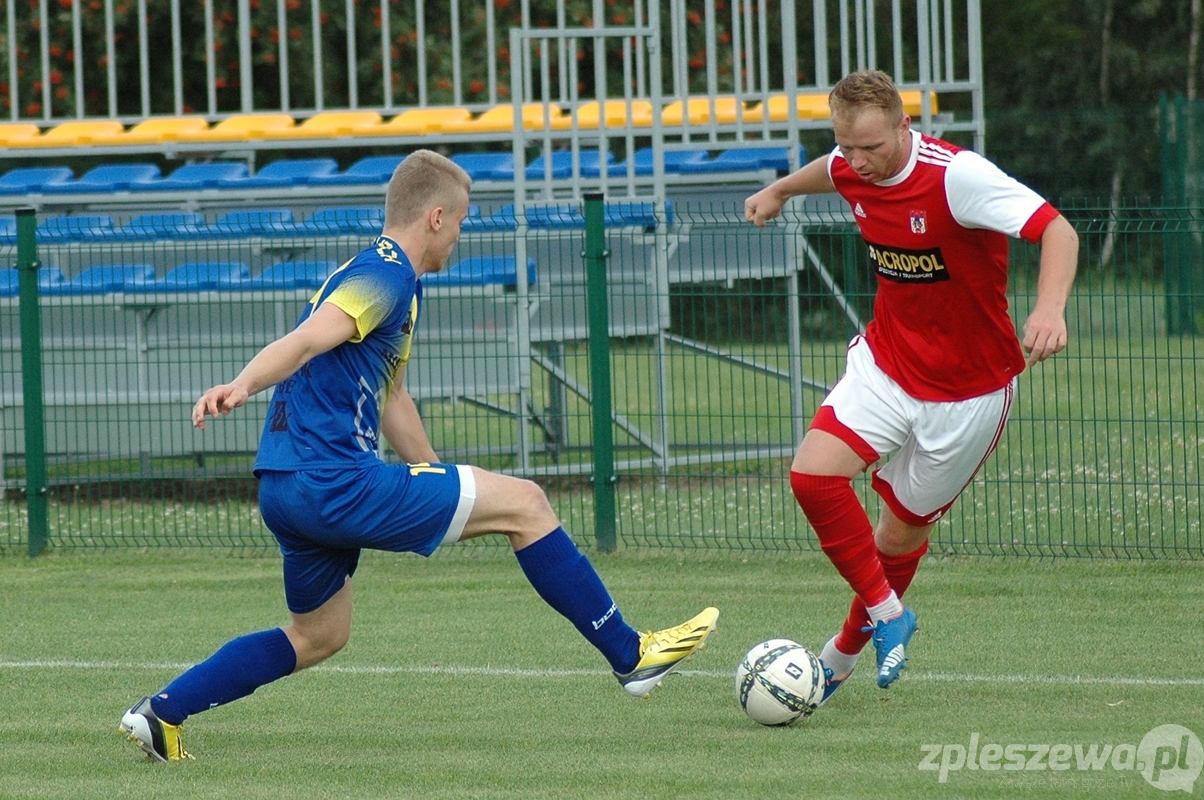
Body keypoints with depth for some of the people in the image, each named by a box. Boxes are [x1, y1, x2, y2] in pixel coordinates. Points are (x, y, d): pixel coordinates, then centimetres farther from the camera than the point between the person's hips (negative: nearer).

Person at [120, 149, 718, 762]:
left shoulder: (393, 277, 23)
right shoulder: (386, 274, -10)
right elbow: (306, 342, -26)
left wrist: (448, 496, 34)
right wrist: (241, 386, -44)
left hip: (287, 493, 11)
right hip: (336, 482, -11)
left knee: (318, 637, 24)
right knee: (524, 504, -5)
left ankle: (160, 714, 16)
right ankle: (630, 655, 2)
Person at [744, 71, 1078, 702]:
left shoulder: (957, 176, -27)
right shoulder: (853, 167, -7)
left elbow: (1057, 231, -32)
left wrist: (1049, 308, -49)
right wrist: (780, 190, 37)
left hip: (969, 386, -5)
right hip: (887, 360, 5)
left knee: (902, 531, 7)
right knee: (813, 473, -18)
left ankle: (845, 652, 32)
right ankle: (885, 611, 1)